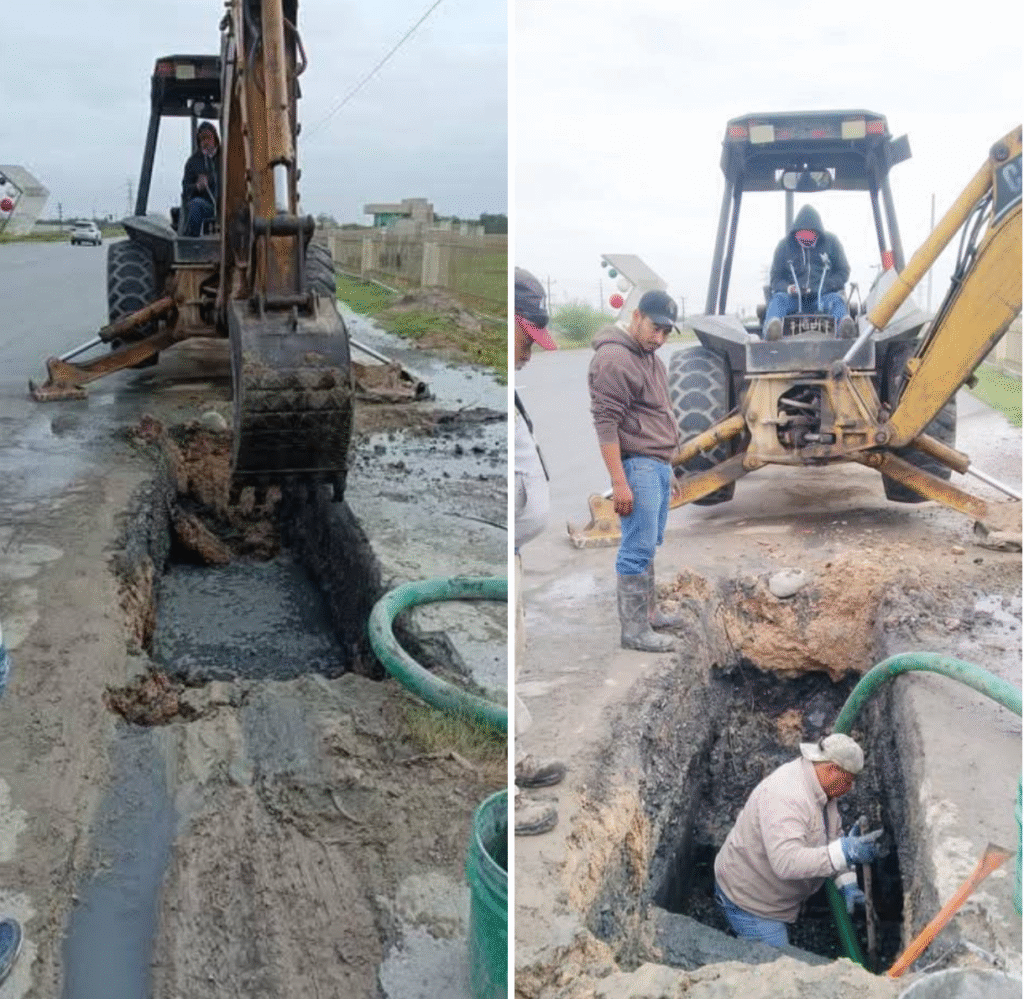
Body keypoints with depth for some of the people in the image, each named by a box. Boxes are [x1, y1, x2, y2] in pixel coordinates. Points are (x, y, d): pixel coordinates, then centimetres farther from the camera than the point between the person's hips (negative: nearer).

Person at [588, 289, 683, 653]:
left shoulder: (650, 358, 17)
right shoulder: (613, 358, -14)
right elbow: (605, 424, -19)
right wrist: (619, 482, -22)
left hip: (658, 464, 10)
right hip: (637, 465, -9)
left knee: (649, 545, 16)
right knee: (638, 548, -7)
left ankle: (648, 611, 26)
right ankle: (633, 630, -1)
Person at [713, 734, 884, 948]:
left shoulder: (821, 788, -1)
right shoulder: (785, 797, -34)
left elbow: (833, 834, 13)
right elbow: (786, 862, -44)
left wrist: (846, 883, 2)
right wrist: (844, 852, -49)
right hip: (747, 900, -10)